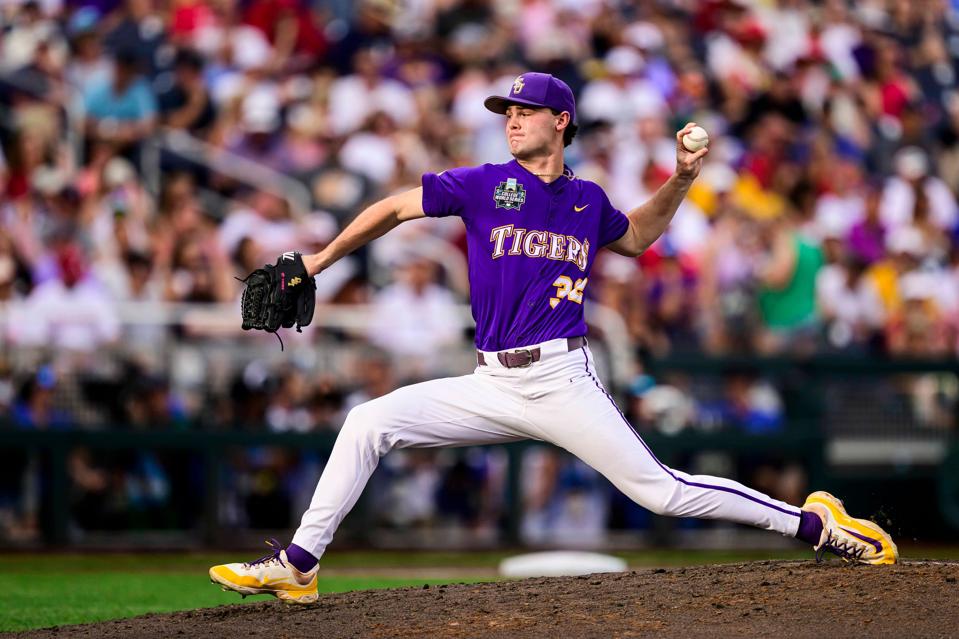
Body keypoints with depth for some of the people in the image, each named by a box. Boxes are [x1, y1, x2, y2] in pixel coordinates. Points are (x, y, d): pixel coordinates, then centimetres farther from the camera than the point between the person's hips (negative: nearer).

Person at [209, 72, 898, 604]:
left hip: (563, 381, -2)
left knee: (661, 490, -10)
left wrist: (681, 181, 17)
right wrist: (321, 261, 16)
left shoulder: (588, 201, 9)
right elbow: (394, 207, 12)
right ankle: (298, 566, -4)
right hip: (492, 386, 2)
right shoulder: (484, 185, 4)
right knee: (368, 423, -10)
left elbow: (636, 236, 30)